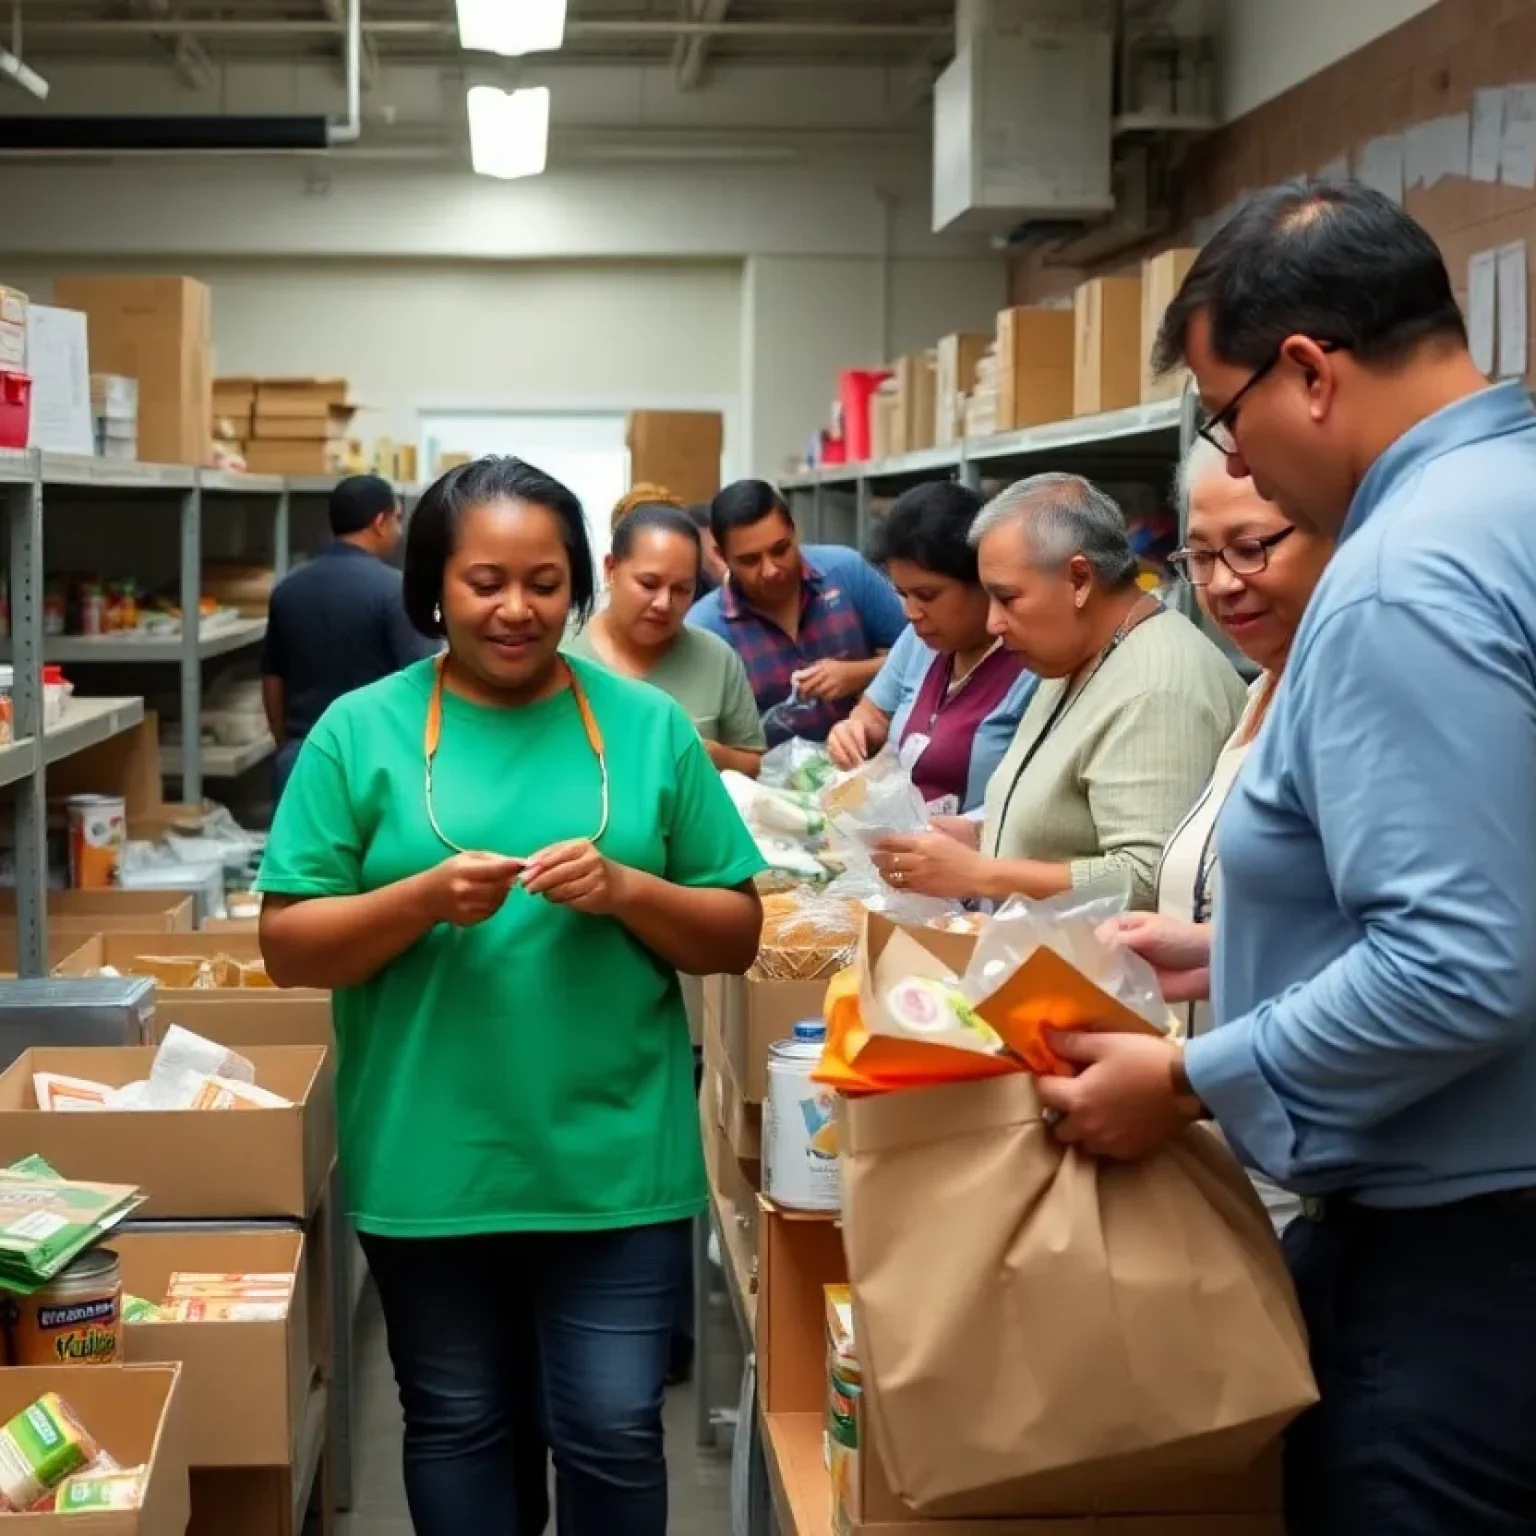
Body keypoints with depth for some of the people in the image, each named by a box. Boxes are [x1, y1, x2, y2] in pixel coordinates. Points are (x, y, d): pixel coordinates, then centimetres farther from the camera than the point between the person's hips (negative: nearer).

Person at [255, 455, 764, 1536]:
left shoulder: (649, 726, 2)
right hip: (430, 1167, 0)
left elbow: (738, 934, 4)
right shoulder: (361, 730, 0)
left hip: (616, 1162, 0)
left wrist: (627, 891, -14)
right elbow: (290, 948, -1)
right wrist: (421, 898, -18)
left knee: (613, 1434, 6)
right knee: (458, 1428, 15)